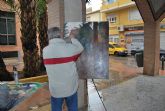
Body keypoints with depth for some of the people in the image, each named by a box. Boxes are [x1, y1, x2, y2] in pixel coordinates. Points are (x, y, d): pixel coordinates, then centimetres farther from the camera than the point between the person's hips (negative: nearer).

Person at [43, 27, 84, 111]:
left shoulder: (45, 51, -9)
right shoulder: (70, 47, -14)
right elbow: (80, 48, 4)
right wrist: (72, 37, 18)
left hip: (55, 89, 1)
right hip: (71, 88, 0)